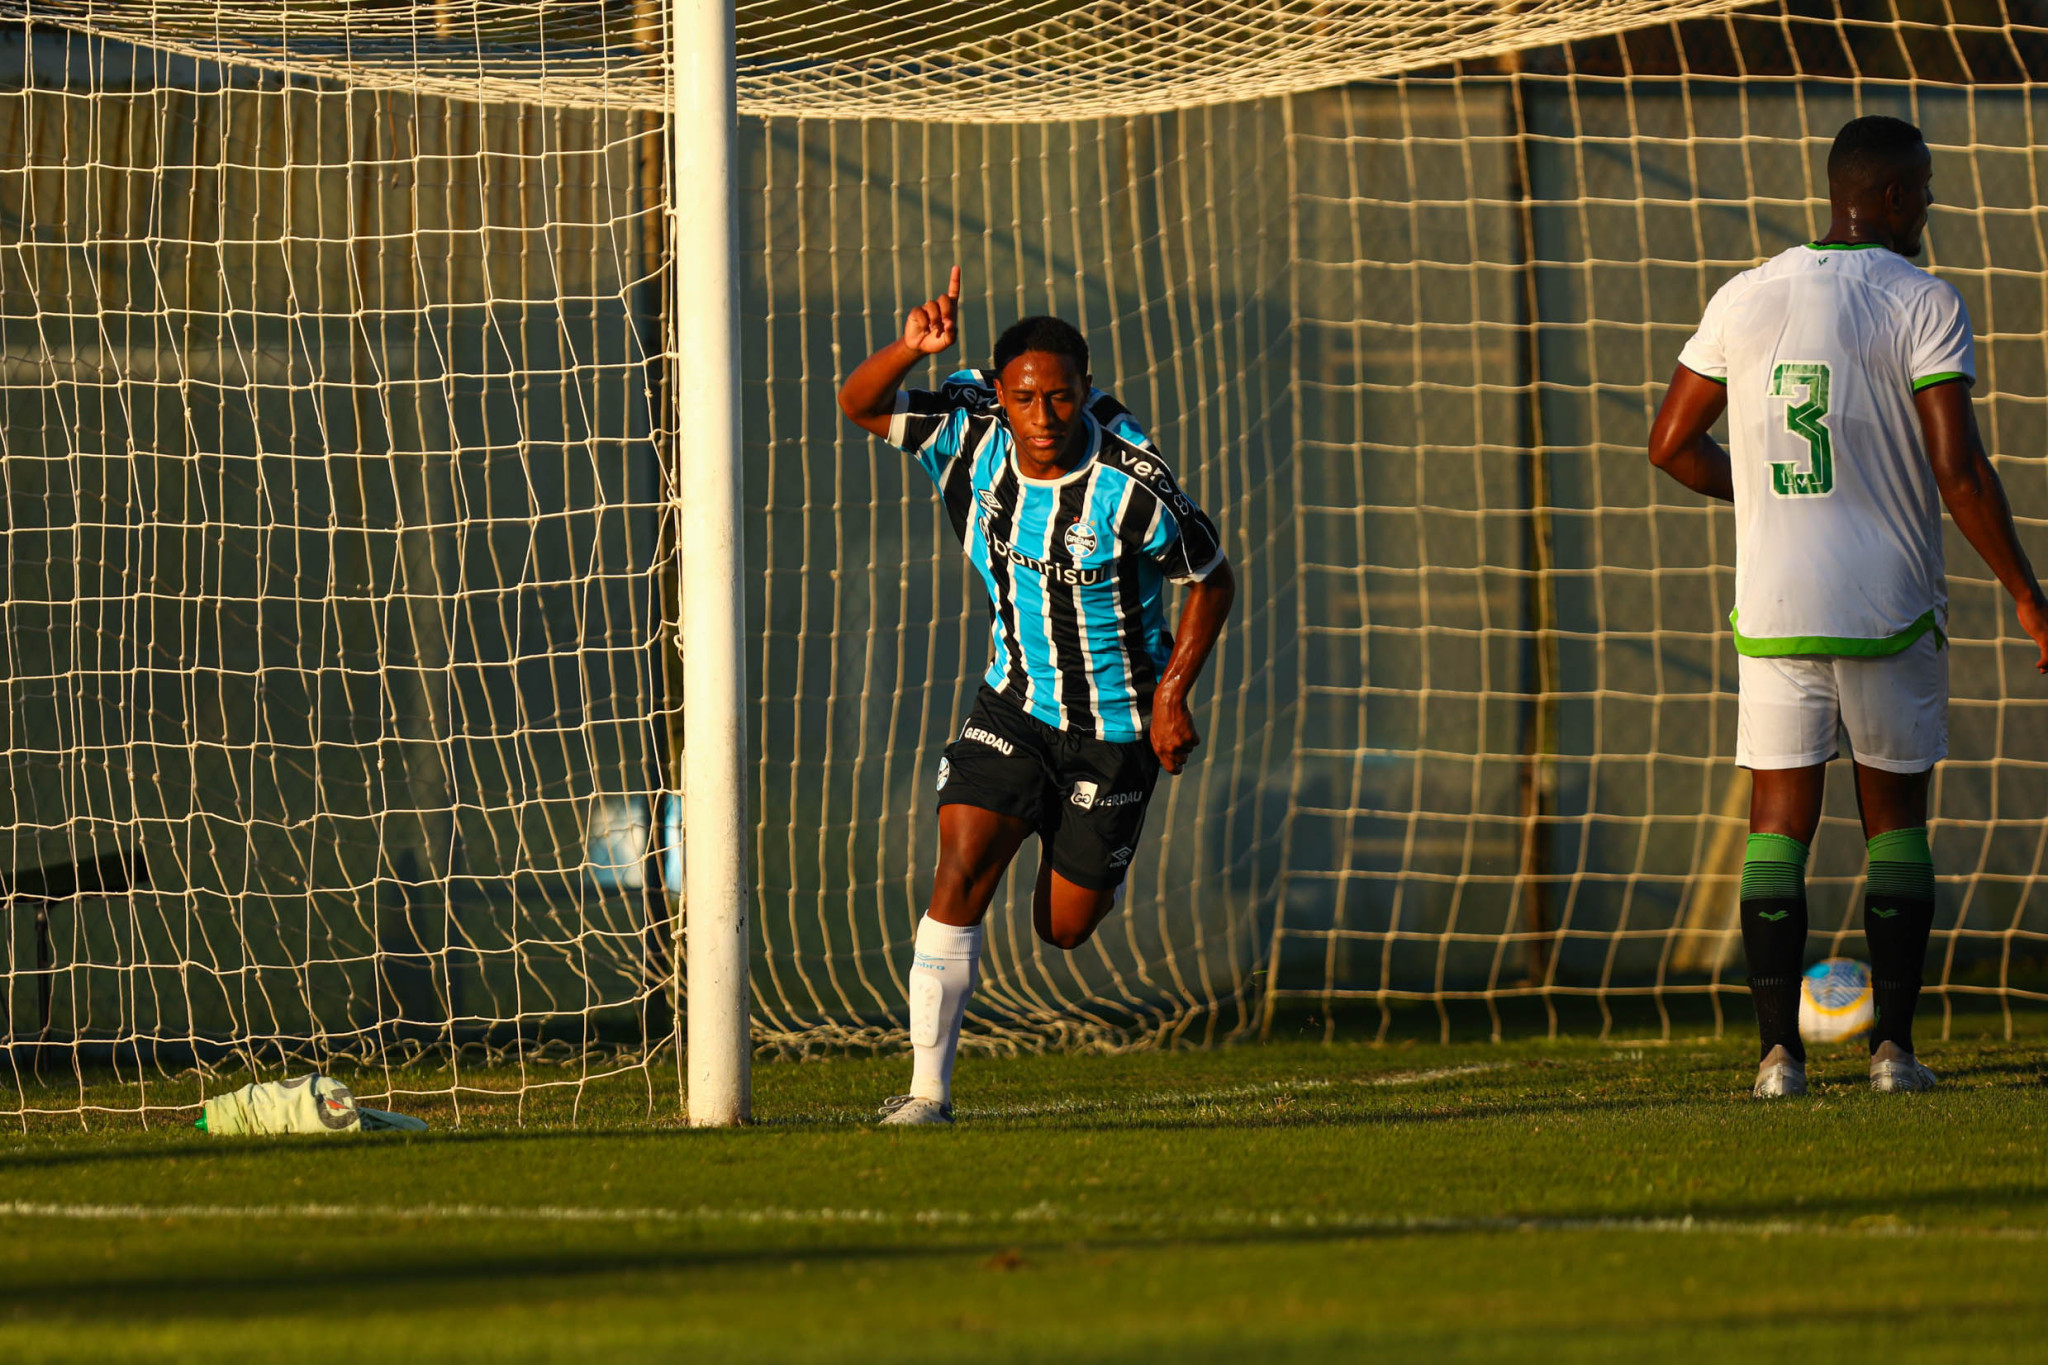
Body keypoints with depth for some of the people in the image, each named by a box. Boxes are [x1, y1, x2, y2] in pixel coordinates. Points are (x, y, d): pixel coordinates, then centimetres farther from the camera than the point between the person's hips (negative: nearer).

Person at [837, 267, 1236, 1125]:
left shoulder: (1132, 488, -23)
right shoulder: (970, 436, -12)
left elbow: (1214, 582, -9)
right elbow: (860, 405, -12)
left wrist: (1173, 694, -16)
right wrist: (912, 348, -32)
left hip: (1116, 723, -3)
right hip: (1015, 701, 3)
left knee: (1064, 928, 5)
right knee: (960, 869, -17)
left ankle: (1089, 869, 44)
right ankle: (928, 1088, -13)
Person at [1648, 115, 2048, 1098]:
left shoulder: (1744, 299, 5)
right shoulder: (1922, 305, -8)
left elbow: (1671, 445, 11)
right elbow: (1958, 471, -14)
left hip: (1775, 611, 2)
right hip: (1890, 608, -2)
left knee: (1778, 825, 5)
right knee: (1896, 821, 11)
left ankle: (1779, 1051, -4)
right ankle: (1892, 1044, 5)